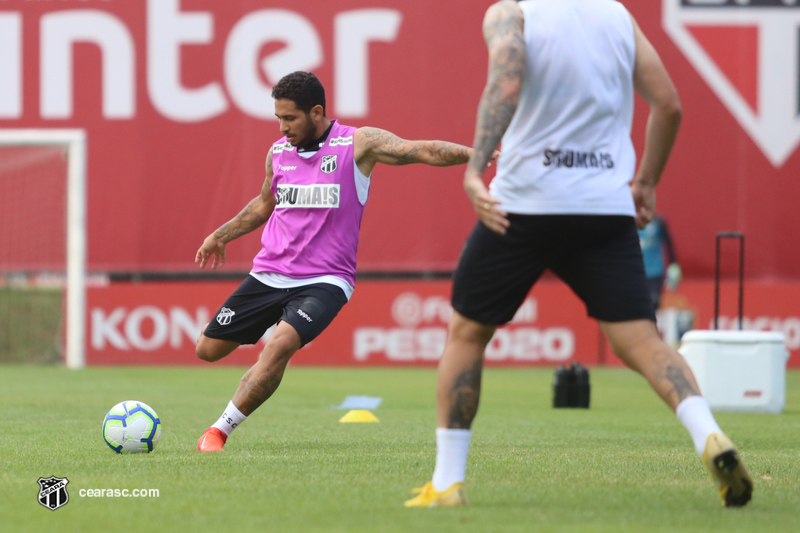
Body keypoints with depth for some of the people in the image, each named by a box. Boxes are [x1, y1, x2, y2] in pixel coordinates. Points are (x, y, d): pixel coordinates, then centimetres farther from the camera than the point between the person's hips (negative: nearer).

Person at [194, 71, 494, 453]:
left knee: (281, 345, -30)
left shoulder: (358, 144, -7)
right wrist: (221, 235, 28)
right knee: (209, 349, 8)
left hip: (324, 281, -6)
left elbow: (421, 151, -17)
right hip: (268, 274, 6)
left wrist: (477, 153, -30)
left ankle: (221, 430, -20)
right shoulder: (278, 152, 8)